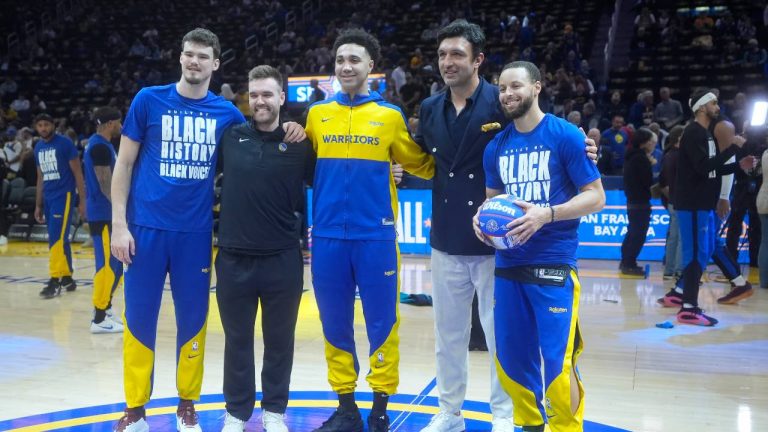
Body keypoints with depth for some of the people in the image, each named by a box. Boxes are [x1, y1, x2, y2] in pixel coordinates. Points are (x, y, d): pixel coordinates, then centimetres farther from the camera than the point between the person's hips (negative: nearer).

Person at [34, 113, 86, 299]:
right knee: (60, 239, 11)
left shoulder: (65, 143, -8)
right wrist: (38, 205, 17)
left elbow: (78, 173, -8)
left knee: (57, 239, -11)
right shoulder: (38, 148, 12)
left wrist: (82, 201, -12)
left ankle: (55, 281, -8)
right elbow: (41, 178, 19)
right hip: (48, 198, 7)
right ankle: (67, 278, 18)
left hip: (64, 196, -7)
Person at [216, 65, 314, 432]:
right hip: (234, 259, 1)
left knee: (279, 340, 11)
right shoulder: (230, 137, 2)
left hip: (282, 260, -1)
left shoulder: (300, 145, -2)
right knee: (237, 340, 12)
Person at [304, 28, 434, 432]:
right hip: (327, 236, 2)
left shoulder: (390, 115, 3)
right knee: (335, 323, 10)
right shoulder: (316, 114, 9)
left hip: (375, 236, -2)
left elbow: (421, 165, 8)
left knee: (381, 321, 4)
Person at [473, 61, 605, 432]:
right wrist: (482, 217, -3)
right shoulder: (496, 146, 9)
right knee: (511, 358, 12)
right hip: (508, 264, 5)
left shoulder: (565, 136, -7)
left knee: (557, 363, -5)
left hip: (553, 264, -5)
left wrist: (546, 214, -21)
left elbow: (595, 196, -7)